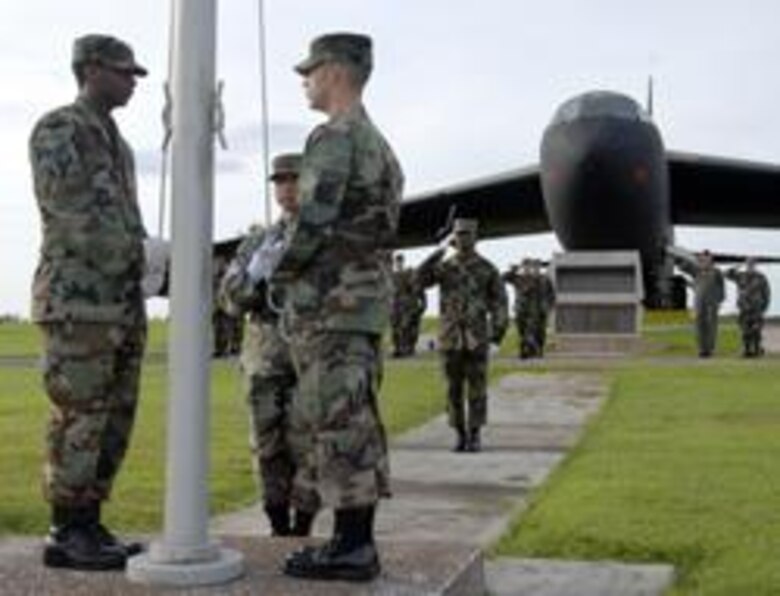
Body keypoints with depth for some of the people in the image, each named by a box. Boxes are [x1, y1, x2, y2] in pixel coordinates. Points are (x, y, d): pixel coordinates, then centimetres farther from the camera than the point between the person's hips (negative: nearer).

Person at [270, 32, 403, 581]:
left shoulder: (334, 137, -12)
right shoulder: (377, 142, 19)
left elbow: (314, 223, -20)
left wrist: (281, 270, -2)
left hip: (332, 301, -10)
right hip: (367, 297, 10)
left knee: (338, 423, -7)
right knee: (357, 422, 9)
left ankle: (349, 547, -3)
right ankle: (358, 540, 13)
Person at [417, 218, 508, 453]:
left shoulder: (487, 268, 2)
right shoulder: (444, 266, 6)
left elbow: (499, 301, 3)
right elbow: (420, 279, -12)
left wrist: (499, 329, -9)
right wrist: (440, 251, -16)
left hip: (477, 337, -2)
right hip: (450, 337, 2)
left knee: (477, 388, -1)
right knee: (454, 389, 5)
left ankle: (475, 436, 7)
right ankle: (460, 435, 14)